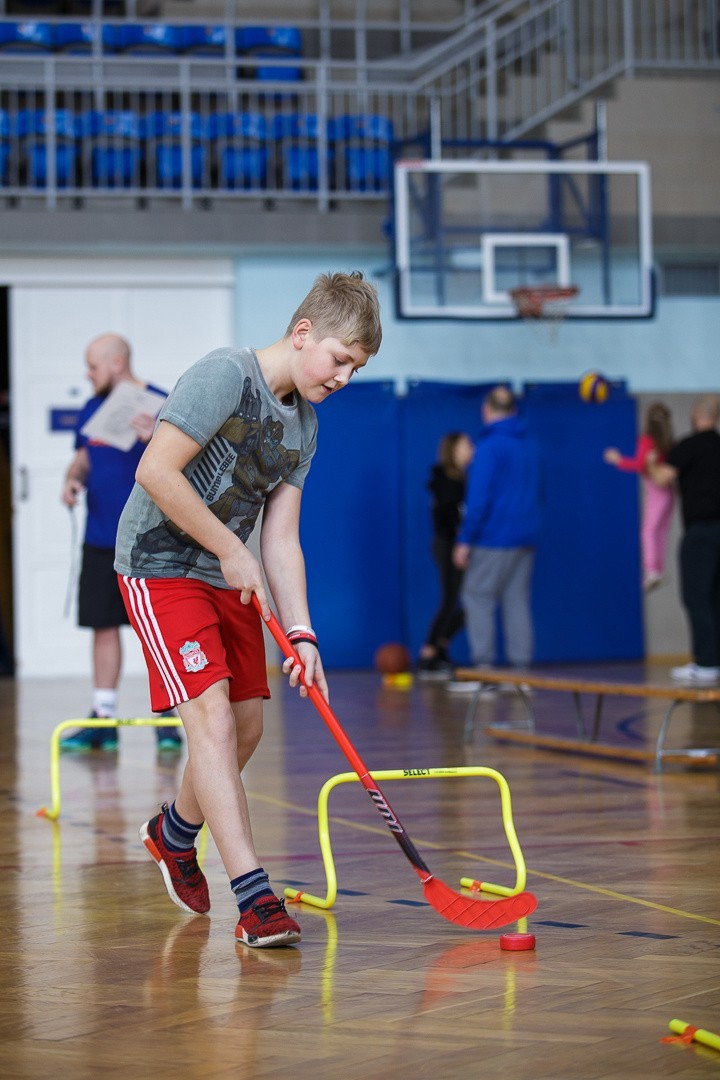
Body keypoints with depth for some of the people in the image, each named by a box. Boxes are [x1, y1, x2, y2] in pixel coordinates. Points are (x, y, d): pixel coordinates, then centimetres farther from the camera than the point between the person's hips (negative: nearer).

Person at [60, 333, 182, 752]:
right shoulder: (92, 410, 12)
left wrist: (156, 441, -33)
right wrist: (74, 479, 0)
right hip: (100, 540, 6)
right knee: (104, 625, 9)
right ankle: (103, 720, 16)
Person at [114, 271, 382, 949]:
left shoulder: (303, 425, 7)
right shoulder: (224, 376, -19)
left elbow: (281, 537, 5)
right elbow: (156, 472, -25)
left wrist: (300, 633, -5)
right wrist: (231, 549, -18)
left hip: (230, 578, 9)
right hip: (161, 566, -8)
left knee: (247, 723, 11)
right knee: (212, 718, -17)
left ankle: (174, 834, 39)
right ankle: (254, 898, -20)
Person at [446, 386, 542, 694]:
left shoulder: (490, 446, -11)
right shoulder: (530, 445, 13)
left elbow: (479, 498, -15)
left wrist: (465, 540, -12)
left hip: (494, 538, -7)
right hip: (525, 537, 7)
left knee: (477, 597, -3)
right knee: (517, 601, 8)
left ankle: (484, 669, -9)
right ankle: (521, 671, 5)